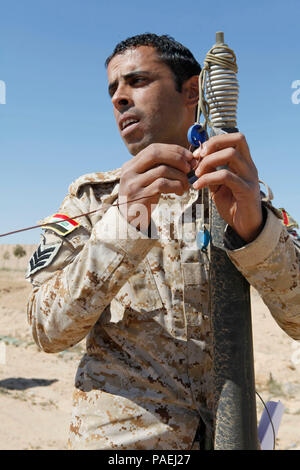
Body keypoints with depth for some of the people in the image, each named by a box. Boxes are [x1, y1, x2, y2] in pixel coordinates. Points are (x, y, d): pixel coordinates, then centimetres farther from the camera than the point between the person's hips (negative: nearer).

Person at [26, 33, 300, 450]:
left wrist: (253, 226, -30)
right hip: (116, 434, -1)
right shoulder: (91, 196, -4)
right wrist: (121, 229, -29)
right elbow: (49, 332, -15)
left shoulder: (239, 197, -1)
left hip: (227, 431, 2)